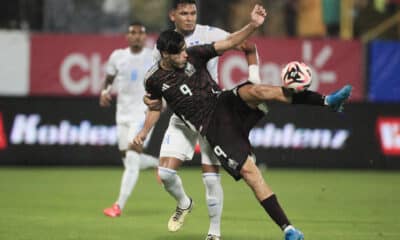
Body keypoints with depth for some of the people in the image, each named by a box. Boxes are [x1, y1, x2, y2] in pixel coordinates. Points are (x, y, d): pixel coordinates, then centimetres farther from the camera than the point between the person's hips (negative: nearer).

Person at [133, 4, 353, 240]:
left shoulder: (194, 54, 1)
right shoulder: (155, 80, 1)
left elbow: (230, 43, 0)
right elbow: (155, 107, 21)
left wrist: (253, 25, -15)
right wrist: (144, 133, 11)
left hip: (225, 104, 1)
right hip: (213, 127, -1)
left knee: (256, 91, -33)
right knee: (249, 171, -18)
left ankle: (327, 101, -40)